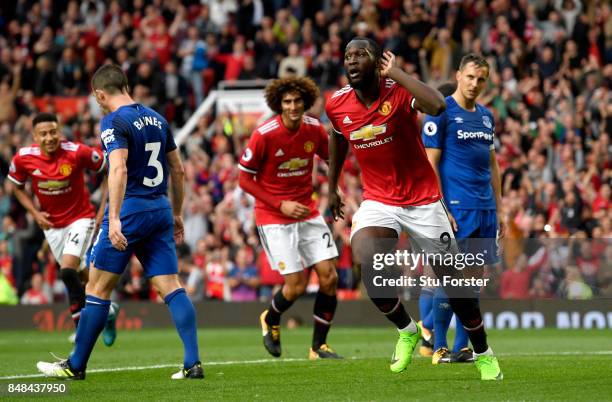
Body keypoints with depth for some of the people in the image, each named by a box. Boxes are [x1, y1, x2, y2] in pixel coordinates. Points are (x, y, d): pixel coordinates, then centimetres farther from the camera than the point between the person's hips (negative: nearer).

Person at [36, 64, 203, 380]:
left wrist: (114, 219, -29)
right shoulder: (157, 119, 14)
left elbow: (119, 169, -23)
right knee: (170, 286, 2)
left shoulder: (114, 122, -9)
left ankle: (76, 365, 11)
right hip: (160, 210, 7)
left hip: (129, 210, -7)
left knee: (97, 288, 3)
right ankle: (193, 363, -9)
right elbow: (178, 170, 19)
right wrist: (177, 214, 27)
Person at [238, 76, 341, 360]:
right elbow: (244, 179, -10)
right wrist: (280, 205, -17)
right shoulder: (264, 135, -17)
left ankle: (319, 345, 10)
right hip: (273, 218, -5)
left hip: (308, 212, 5)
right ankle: (270, 320, 25)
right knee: (297, 285, -9)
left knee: (329, 276, -5)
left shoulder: (314, 129, -3)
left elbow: (332, 158, 16)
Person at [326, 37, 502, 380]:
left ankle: (484, 353, 23)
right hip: (378, 201, 3)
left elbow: (437, 106, -41)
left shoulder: (398, 91, -19)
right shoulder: (337, 105, -5)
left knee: (452, 280, 1)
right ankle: (407, 330, 2)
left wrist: (394, 73, -31)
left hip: (423, 201, -3)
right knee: (366, 262, -25)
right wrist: (332, 187, 25)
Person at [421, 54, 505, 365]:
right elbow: (430, 164, -8)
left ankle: (462, 346, 12)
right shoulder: (440, 113, -5)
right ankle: (439, 347, 1)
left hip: (485, 209, 7)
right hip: (457, 209, -7)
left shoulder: (486, 116, 16)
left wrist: (499, 210, 17)